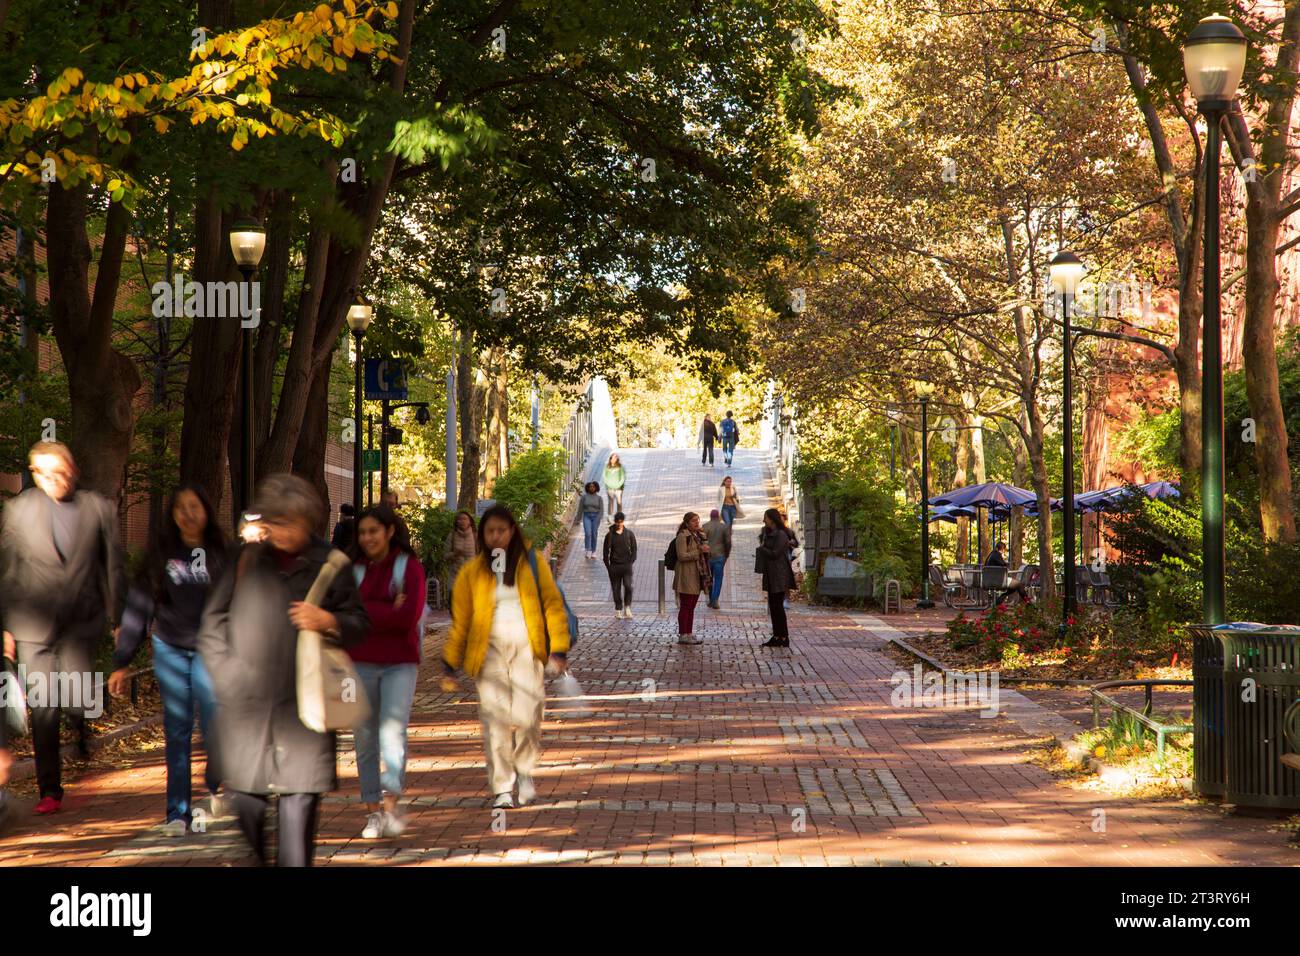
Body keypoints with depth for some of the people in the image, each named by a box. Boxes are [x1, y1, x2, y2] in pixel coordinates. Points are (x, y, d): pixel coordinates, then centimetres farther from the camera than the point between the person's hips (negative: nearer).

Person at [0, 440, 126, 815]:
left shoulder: (99, 508, 2)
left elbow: (113, 567, 7)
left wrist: (120, 620, 7)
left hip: (80, 622, 0)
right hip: (33, 624, 0)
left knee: (79, 701, -13)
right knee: (43, 710, 2)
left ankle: (83, 727, 24)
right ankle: (50, 791, 14)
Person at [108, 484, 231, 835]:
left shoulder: (222, 555, -2)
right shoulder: (160, 556, 3)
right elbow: (138, 608, 4)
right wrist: (121, 662, 2)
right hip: (169, 649, 1)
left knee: (215, 726, -7)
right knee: (177, 733, 2)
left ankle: (215, 783, 24)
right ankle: (178, 812, 8)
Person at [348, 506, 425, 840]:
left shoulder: (409, 567, 0)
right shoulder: (353, 570, 10)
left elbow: (409, 616, -12)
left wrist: (365, 612, -8)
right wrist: (387, 612, -12)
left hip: (399, 663, -3)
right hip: (360, 662, 3)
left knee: (393, 730, -16)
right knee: (365, 737, 3)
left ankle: (391, 807, -20)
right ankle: (372, 813, 11)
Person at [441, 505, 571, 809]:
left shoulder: (533, 564, 7)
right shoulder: (471, 573, 9)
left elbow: (553, 605, 7)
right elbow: (460, 621, 12)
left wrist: (558, 650, -2)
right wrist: (450, 666, 10)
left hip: (526, 649, -1)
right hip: (489, 652, 1)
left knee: (526, 717, -12)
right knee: (495, 721, -6)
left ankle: (525, 772, 14)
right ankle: (502, 788, 4)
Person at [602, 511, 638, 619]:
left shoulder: (629, 534, 3)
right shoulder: (609, 535, 2)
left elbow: (634, 549, 9)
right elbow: (606, 551, 6)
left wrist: (631, 562, 0)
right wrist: (608, 566, -1)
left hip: (626, 565, -1)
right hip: (614, 566, 1)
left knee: (628, 586, -17)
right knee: (616, 589, 4)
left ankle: (627, 608, -9)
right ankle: (618, 610, 14)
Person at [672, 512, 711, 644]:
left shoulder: (699, 535, 16)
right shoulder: (683, 536, -11)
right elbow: (682, 556, -19)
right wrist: (699, 551, -22)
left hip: (697, 576, 8)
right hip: (686, 576, -8)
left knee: (691, 607, 11)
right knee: (685, 607, -6)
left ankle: (689, 634, 15)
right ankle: (682, 635, -3)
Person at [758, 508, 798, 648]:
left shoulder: (781, 535, -14)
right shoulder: (768, 532, 15)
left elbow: (775, 553, -19)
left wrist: (761, 548, -6)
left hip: (779, 575, -9)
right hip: (770, 575, 9)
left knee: (778, 605, -8)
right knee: (773, 606, 10)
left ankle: (784, 638, -4)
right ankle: (776, 636, 14)